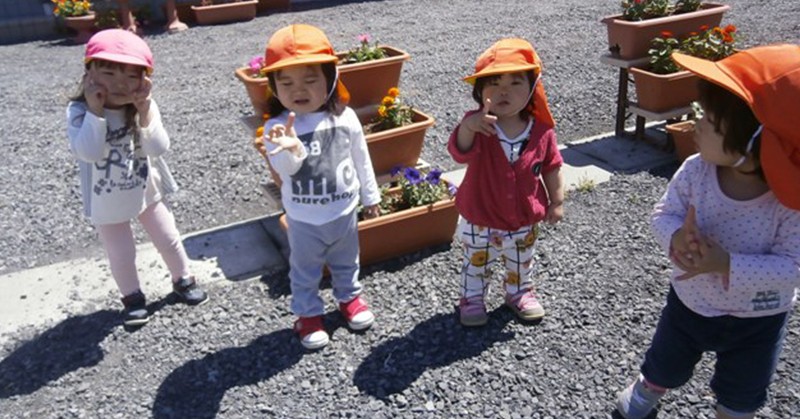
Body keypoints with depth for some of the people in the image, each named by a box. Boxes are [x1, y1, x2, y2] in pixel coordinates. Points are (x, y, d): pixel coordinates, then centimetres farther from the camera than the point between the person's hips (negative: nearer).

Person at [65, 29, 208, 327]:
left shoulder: (145, 107, -15)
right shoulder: (80, 111, -21)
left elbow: (158, 149, -26)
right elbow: (88, 153, -34)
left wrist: (145, 111, -34)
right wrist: (96, 111, -37)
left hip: (146, 191, 2)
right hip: (106, 203, -2)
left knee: (169, 241, 15)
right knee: (121, 256, 10)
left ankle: (183, 281, 39)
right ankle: (133, 298, 35)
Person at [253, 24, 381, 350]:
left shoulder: (345, 117, -12)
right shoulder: (278, 127, -21)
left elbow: (361, 159, 0)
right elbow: (284, 169, -32)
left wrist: (370, 196, 10)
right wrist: (290, 150, -55)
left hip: (343, 212, 3)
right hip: (304, 220, -2)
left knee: (346, 262, 26)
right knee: (305, 272, 17)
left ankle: (349, 296, 51)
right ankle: (308, 313, 39)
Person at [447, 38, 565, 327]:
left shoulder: (541, 130, -14)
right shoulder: (478, 127, -24)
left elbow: (551, 167, 0)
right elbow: (460, 153, -44)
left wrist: (557, 201, 2)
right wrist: (467, 126, -63)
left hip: (524, 222, 3)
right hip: (480, 222, -2)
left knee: (521, 265, 27)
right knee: (476, 266, 20)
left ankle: (520, 294, 53)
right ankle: (472, 299, 45)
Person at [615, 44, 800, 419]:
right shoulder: (695, 171, -25)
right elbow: (663, 213, -14)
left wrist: (726, 264, -40)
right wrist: (676, 237, -37)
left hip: (757, 320, -2)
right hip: (690, 302, 3)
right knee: (664, 364, 30)